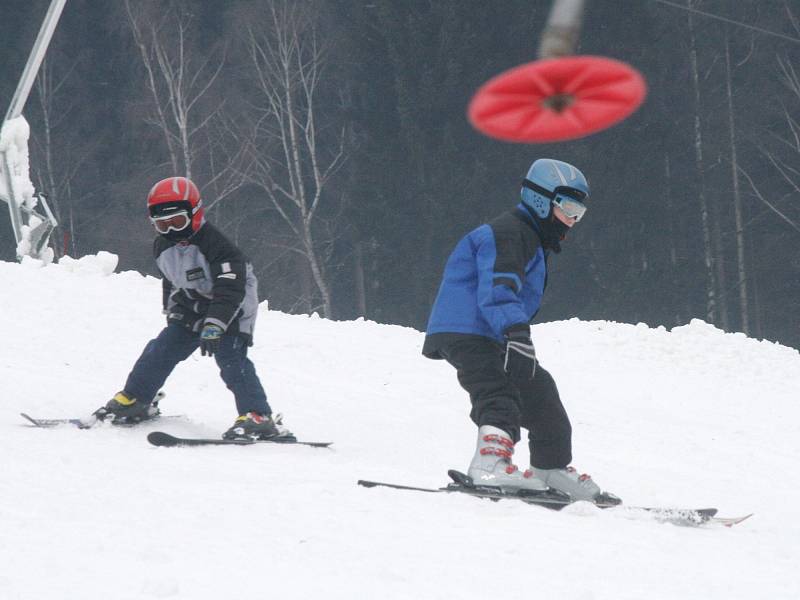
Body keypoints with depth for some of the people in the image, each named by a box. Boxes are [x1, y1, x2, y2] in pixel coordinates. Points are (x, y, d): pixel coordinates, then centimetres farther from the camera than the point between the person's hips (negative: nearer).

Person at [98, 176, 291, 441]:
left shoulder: (213, 244, -25)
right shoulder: (163, 248, 1)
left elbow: (229, 289, -32)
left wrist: (214, 325, -40)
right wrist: (172, 310, 16)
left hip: (230, 312, -8)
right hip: (191, 313, 8)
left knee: (231, 359, -23)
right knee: (159, 352, 6)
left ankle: (259, 418, -28)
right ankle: (133, 401, 24)